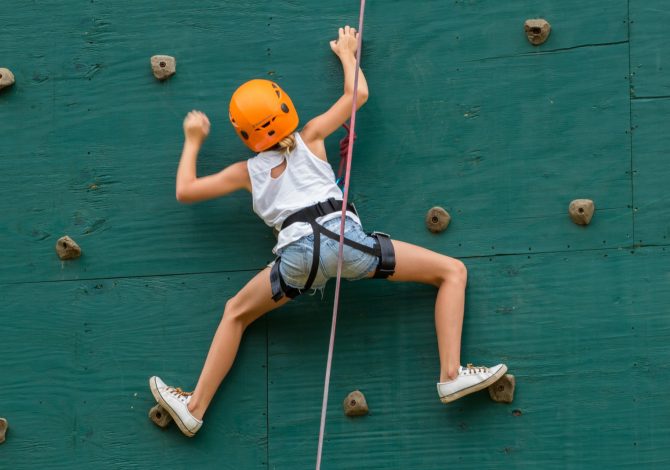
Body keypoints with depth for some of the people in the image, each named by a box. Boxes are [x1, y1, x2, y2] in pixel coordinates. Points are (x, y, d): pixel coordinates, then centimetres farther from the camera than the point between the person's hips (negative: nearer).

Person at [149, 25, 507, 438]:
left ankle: (194, 408, 19)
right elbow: (359, 94, 28)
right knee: (453, 271, 7)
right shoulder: (310, 138, 19)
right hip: (342, 237, -1)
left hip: (298, 254, 2)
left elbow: (185, 190, 29)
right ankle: (451, 375, -10)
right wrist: (347, 52, 46)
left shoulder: (248, 172, 21)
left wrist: (193, 142, 44)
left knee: (236, 314, 26)